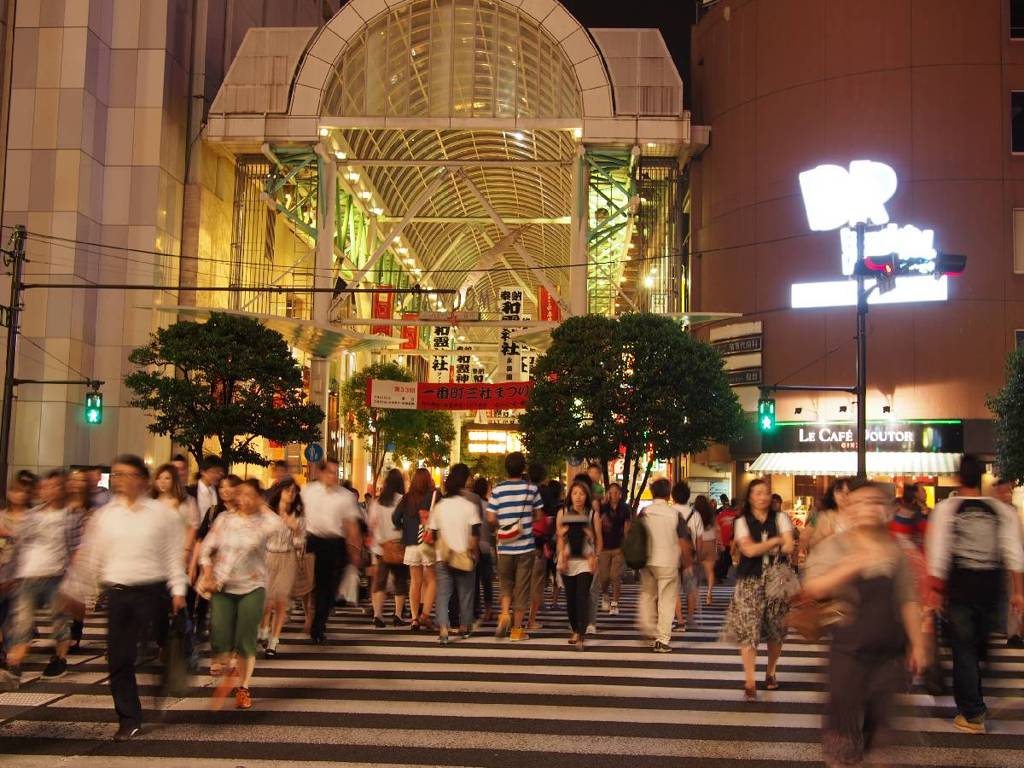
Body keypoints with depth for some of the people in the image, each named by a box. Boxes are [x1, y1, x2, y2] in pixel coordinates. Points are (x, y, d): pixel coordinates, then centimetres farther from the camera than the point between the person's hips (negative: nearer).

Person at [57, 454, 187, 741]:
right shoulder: (104, 515, 7)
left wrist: (178, 590, -5)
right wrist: (78, 593, 13)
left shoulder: (161, 513, -1)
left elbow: (174, 554, 0)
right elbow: (89, 556, 12)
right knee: (119, 658, 4)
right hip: (117, 592, 3)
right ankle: (129, 720, 17)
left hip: (151, 592, -3)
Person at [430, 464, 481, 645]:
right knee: (465, 594, 14)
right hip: (465, 558, -1)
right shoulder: (469, 505, -8)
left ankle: (443, 628, -14)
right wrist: (472, 551, 1)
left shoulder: (439, 506, 1)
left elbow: (433, 533, 5)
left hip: (443, 557, 1)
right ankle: (465, 626, 27)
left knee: (443, 594, 2)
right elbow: (475, 534, -11)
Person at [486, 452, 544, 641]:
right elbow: (538, 515, 3)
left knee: (506, 583, 18)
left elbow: (491, 518, -6)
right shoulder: (531, 489, -4)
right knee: (522, 588, 7)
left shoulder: (498, 489, -4)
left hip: (504, 546, 1)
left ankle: (505, 613, -5)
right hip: (525, 545, -1)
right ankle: (517, 629, 11)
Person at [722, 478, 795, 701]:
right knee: (748, 631, -9)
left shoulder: (780, 519, 5)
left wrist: (759, 547, -6)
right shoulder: (743, 522, 2)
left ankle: (771, 673, 29)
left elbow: (788, 548, -8)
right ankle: (749, 683, -7)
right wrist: (774, 541, -7)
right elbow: (748, 550, -13)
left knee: (776, 632, 9)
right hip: (750, 583, -2)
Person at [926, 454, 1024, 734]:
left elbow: (937, 555, -9)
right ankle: (974, 703, 37)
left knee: (963, 650, 8)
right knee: (979, 646, 21)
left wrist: (935, 590, -1)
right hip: (991, 588, 3)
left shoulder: (945, 509, -8)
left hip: (960, 588, -3)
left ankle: (972, 715, 11)